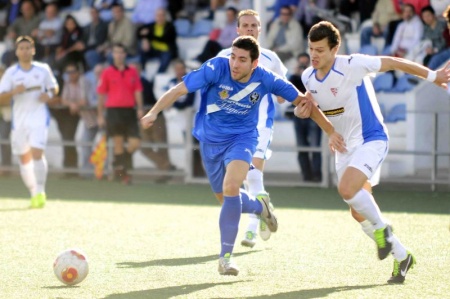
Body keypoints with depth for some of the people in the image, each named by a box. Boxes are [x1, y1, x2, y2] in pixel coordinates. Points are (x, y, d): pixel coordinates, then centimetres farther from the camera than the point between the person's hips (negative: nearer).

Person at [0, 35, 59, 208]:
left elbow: (54, 87, 15)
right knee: (24, 159, 8)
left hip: (39, 119, -2)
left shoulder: (43, 70, 3)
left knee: (37, 153, -18)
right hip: (19, 121, 2)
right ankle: (34, 193, 22)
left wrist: (49, 95, -7)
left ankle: (40, 192, -16)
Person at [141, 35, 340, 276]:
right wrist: (154, 112, -37)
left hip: (242, 137, -2)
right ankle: (260, 206, 48)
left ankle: (225, 256, -15)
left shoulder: (265, 80, -19)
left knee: (230, 188, -27)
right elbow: (179, 90, -23)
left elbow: (301, 101, -7)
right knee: (226, 198, 13)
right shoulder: (216, 68, -24)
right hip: (210, 140, 2)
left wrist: (331, 131, -4)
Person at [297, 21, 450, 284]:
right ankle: (402, 257, 22)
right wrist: (303, 110, -5)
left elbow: (394, 62, -11)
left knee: (347, 189, -31)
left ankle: (381, 227, -4)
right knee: (359, 213, 5)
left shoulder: (351, 65, -21)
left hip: (370, 140, -7)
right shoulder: (308, 77, -1)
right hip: (344, 147, 7)